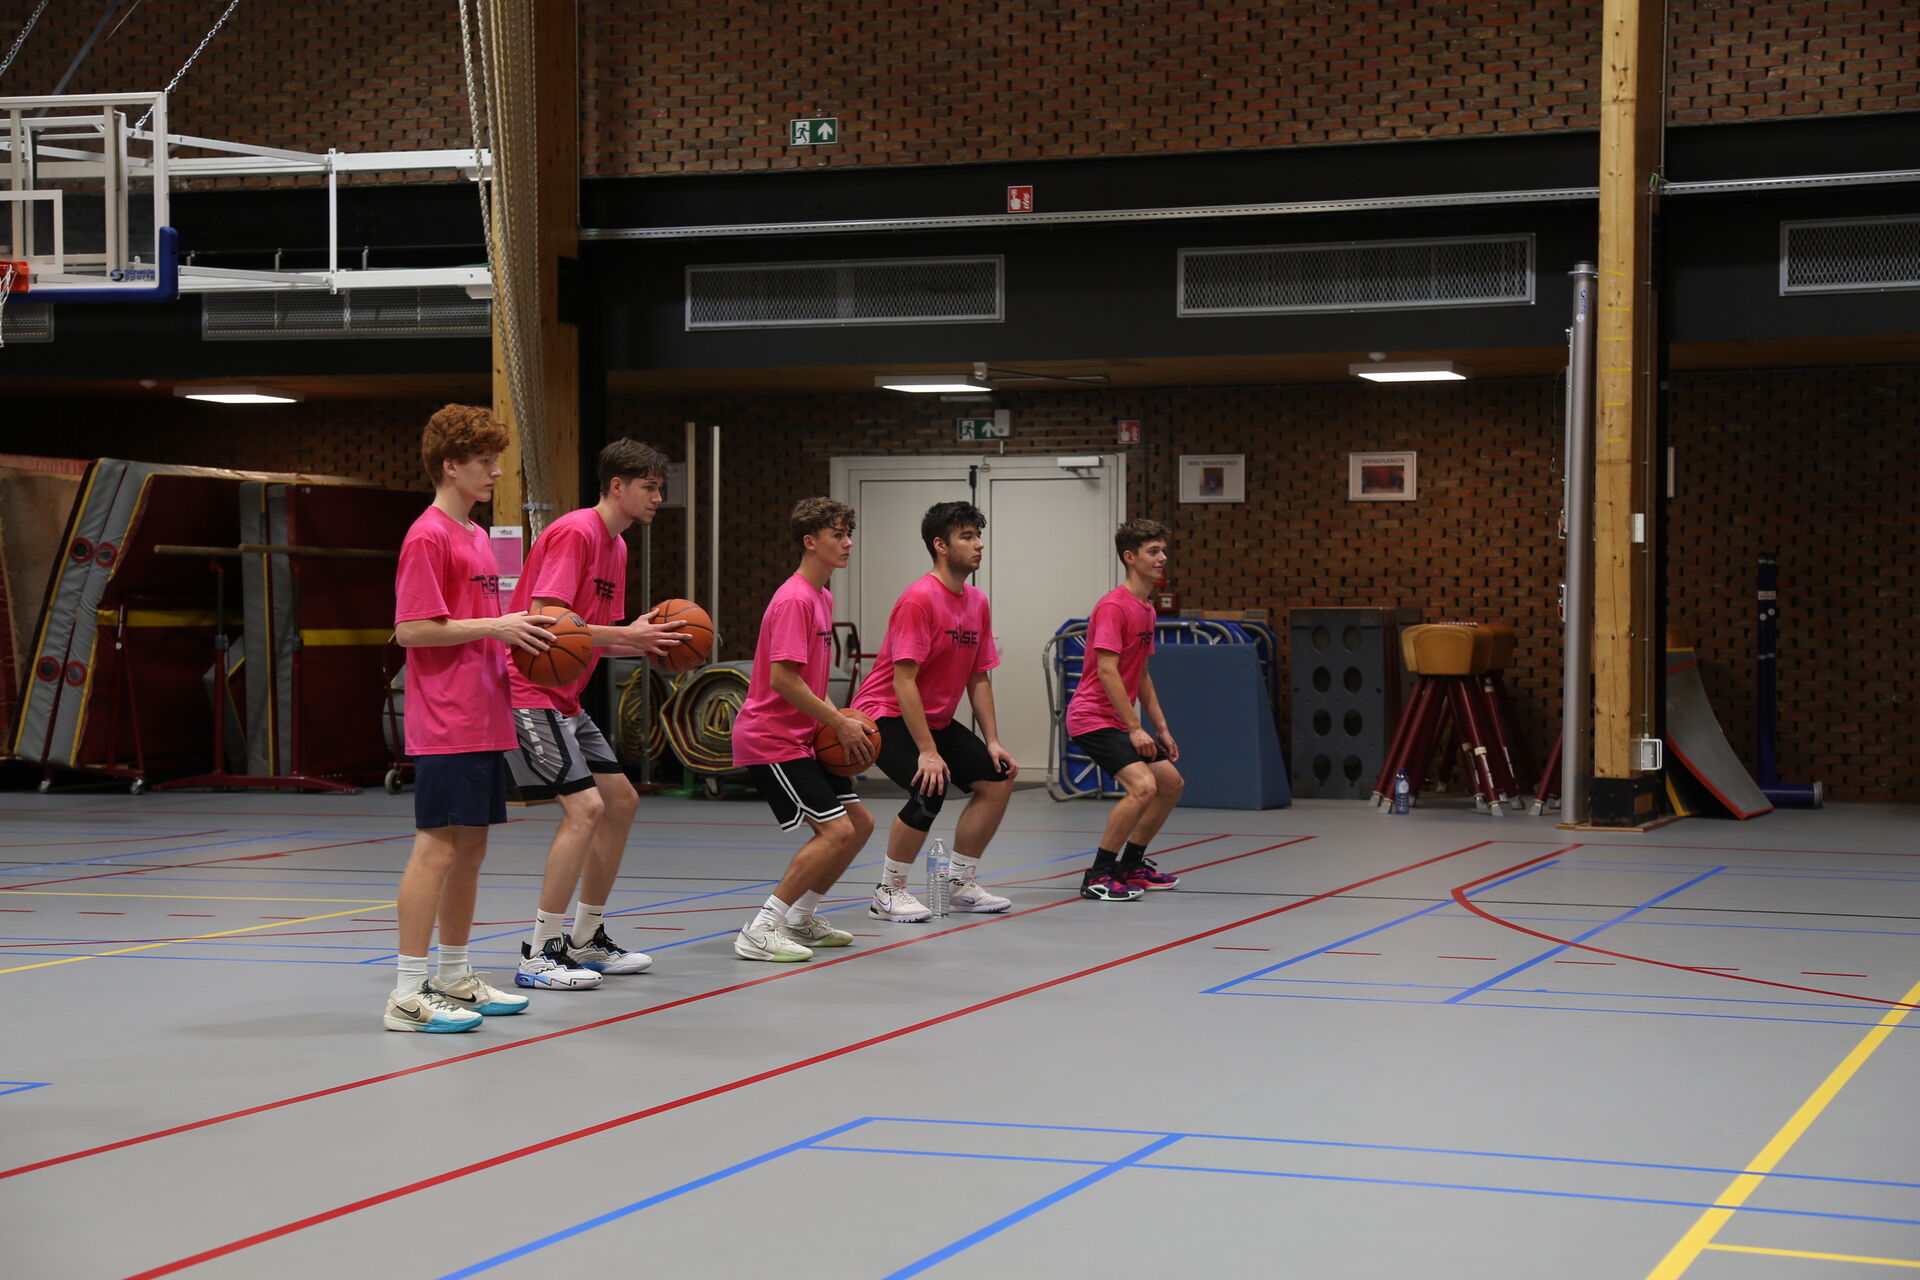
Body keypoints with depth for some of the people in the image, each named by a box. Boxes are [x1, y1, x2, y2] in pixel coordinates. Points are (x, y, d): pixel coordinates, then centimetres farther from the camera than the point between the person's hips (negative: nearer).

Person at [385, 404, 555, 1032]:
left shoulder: (476, 538, 18)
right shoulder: (428, 537, -11)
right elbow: (411, 629, -17)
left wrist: (517, 637, 8)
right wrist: (496, 626, -19)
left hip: (483, 721, 9)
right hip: (445, 725, -9)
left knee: (471, 845, 13)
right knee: (437, 847, -9)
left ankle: (455, 978, 23)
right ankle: (409, 994, -6)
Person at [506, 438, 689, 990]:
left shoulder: (615, 546, 14)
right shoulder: (574, 533, -16)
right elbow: (545, 620, -25)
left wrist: (648, 643, 0)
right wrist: (627, 635, -24)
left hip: (564, 699, 11)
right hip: (529, 692, -11)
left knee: (621, 801, 11)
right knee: (585, 806, -17)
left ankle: (586, 942, 21)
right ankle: (539, 955, -11)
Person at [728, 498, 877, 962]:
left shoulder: (822, 598, 15)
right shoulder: (794, 599, -17)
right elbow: (782, 678, -24)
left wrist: (838, 717, 7)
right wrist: (840, 723, -18)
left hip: (802, 736, 10)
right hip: (770, 737, -10)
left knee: (859, 823, 10)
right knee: (836, 831, -17)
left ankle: (800, 920, 21)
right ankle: (760, 932, -13)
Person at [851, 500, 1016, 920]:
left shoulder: (977, 603, 5)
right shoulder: (919, 599, -21)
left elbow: (979, 678, 10)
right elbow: (903, 681, -25)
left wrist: (993, 742, 0)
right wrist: (927, 752, -27)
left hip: (936, 719, 9)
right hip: (886, 714, -9)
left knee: (997, 779, 0)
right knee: (930, 791, -26)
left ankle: (960, 884, 13)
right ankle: (888, 893, -9)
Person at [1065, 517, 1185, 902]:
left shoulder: (1146, 610, 14)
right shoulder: (1113, 606, -16)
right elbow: (1106, 671, -22)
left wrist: (1160, 727, 16)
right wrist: (1135, 728, -22)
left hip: (1121, 720, 10)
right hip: (1092, 718, -10)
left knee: (1171, 783, 14)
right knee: (1143, 786, -24)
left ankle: (1131, 865, 25)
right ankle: (1098, 877, -15)